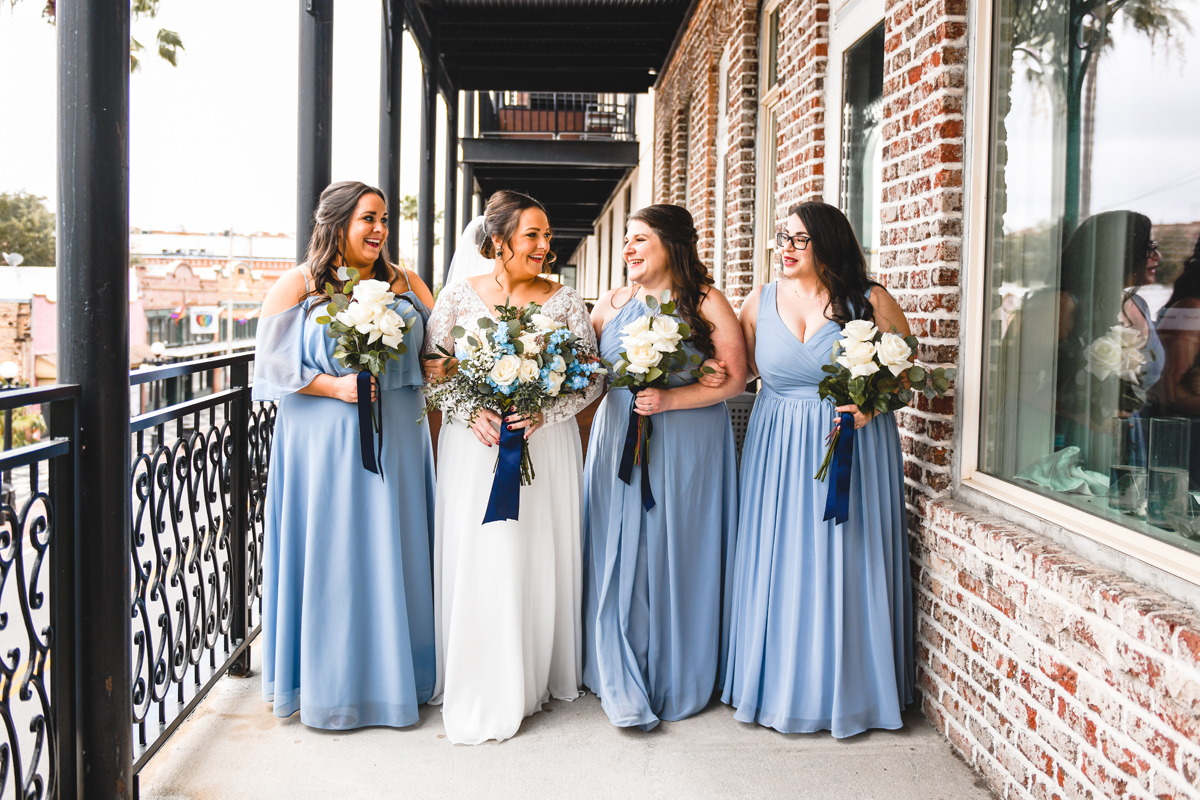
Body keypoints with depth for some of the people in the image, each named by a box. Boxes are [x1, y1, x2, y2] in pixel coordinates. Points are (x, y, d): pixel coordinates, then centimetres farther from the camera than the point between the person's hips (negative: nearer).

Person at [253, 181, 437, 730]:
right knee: (328, 555, 1)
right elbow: (273, 361, -4)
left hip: (394, 441, 3)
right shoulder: (299, 284, 1)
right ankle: (330, 684, 13)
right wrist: (335, 387, -15)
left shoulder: (403, 283, 10)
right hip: (324, 442, -3)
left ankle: (391, 676, 20)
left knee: (392, 553, 7)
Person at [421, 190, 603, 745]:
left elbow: (593, 378, 1)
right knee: (474, 559, -2)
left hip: (545, 444, 1)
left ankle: (530, 683, 18)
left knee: (538, 559, 3)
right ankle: (475, 692, 8)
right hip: (475, 445, 0)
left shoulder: (563, 300, 3)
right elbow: (431, 369, 4)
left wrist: (544, 414, -14)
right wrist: (472, 414, -12)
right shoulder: (458, 296, 2)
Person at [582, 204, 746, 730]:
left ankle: (678, 683, 18)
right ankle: (623, 686, 9)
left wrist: (670, 399, -17)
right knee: (620, 557, 0)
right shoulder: (612, 304, 9)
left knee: (678, 556, 2)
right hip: (621, 443, 3)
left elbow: (735, 377, -7)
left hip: (687, 449, -3)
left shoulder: (705, 302, -2)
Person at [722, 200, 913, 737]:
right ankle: (780, 685, 19)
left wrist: (872, 404, -14)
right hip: (779, 449, 3)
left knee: (844, 566, 2)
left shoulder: (870, 301, -2)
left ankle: (846, 690, 17)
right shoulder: (759, 302, 6)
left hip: (855, 447, -2)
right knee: (779, 566, 5)